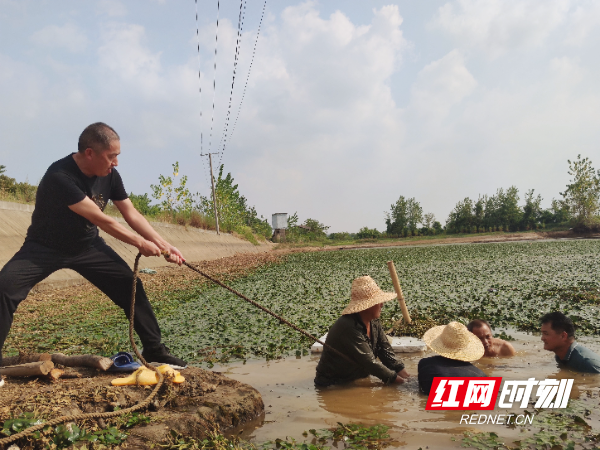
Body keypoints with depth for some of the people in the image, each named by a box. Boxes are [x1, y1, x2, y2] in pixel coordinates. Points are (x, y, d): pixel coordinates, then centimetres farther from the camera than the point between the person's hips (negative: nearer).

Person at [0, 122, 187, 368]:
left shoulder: (110, 175, -11)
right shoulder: (60, 176, -31)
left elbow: (131, 214, -3)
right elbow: (101, 220, -29)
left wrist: (163, 245, -10)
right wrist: (140, 243, -22)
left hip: (87, 246, 5)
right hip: (46, 247, -5)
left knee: (131, 285, -6)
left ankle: (154, 350, 7)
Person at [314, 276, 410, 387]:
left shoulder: (374, 322, 2)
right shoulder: (348, 327, -27)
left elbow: (386, 351, 3)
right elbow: (370, 362, -25)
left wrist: (406, 376, -7)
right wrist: (397, 379, -20)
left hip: (358, 380, 8)